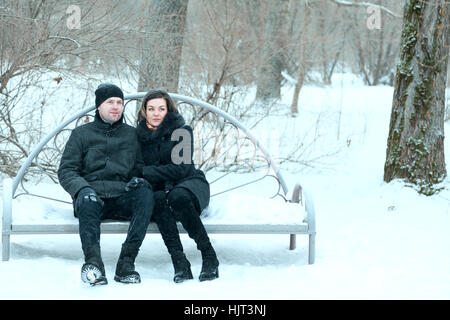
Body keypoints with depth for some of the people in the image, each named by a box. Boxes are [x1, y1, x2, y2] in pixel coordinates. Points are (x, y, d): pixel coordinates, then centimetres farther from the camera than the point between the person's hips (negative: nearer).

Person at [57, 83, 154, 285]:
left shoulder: (132, 135, 20)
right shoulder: (82, 134, 14)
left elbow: (141, 166, 21)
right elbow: (66, 171, 7)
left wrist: (138, 179, -5)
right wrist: (82, 188, -15)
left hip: (122, 199, 2)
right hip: (92, 196, -2)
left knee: (146, 194, -31)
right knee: (88, 198, -38)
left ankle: (126, 263, -37)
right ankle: (93, 262, -51)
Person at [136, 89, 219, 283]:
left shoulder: (181, 131, -3)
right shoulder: (140, 135, 8)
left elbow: (181, 168, -13)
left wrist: (146, 172, -17)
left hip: (189, 183, -2)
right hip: (159, 188, 2)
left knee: (178, 197, -38)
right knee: (158, 200, -35)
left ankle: (209, 257, -29)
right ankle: (180, 264, -40)